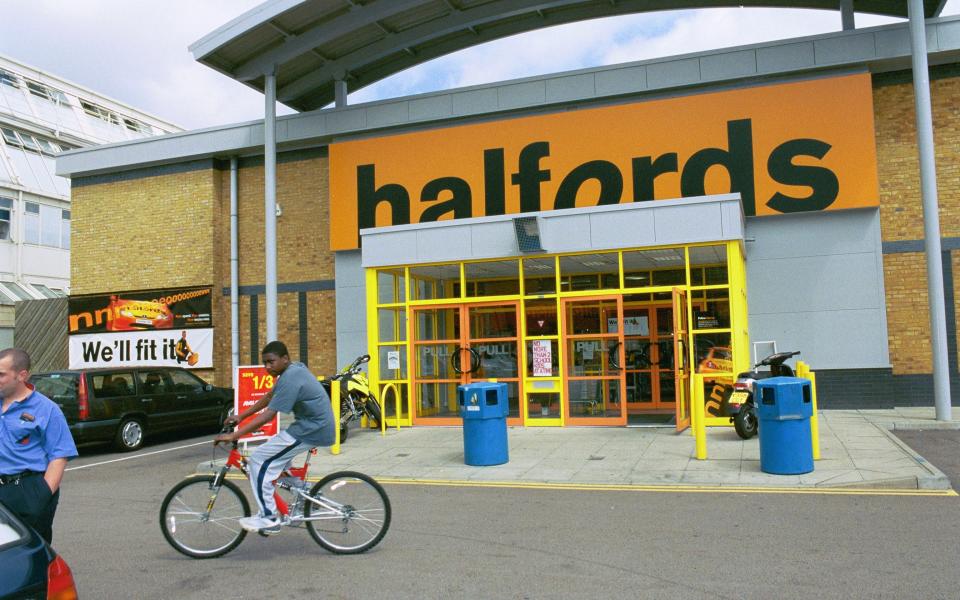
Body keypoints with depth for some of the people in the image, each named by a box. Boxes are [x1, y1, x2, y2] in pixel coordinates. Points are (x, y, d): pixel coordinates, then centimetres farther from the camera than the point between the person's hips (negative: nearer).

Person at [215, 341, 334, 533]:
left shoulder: (290, 379, -19)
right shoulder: (294, 369, 11)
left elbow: (268, 415, -24)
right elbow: (269, 397, 20)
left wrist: (233, 436, -23)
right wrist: (241, 416, 18)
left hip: (311, 430, -10)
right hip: (315, 425, 10)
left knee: (259, 461, -7)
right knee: (275, 456, 24)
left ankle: (268, 518, -2)